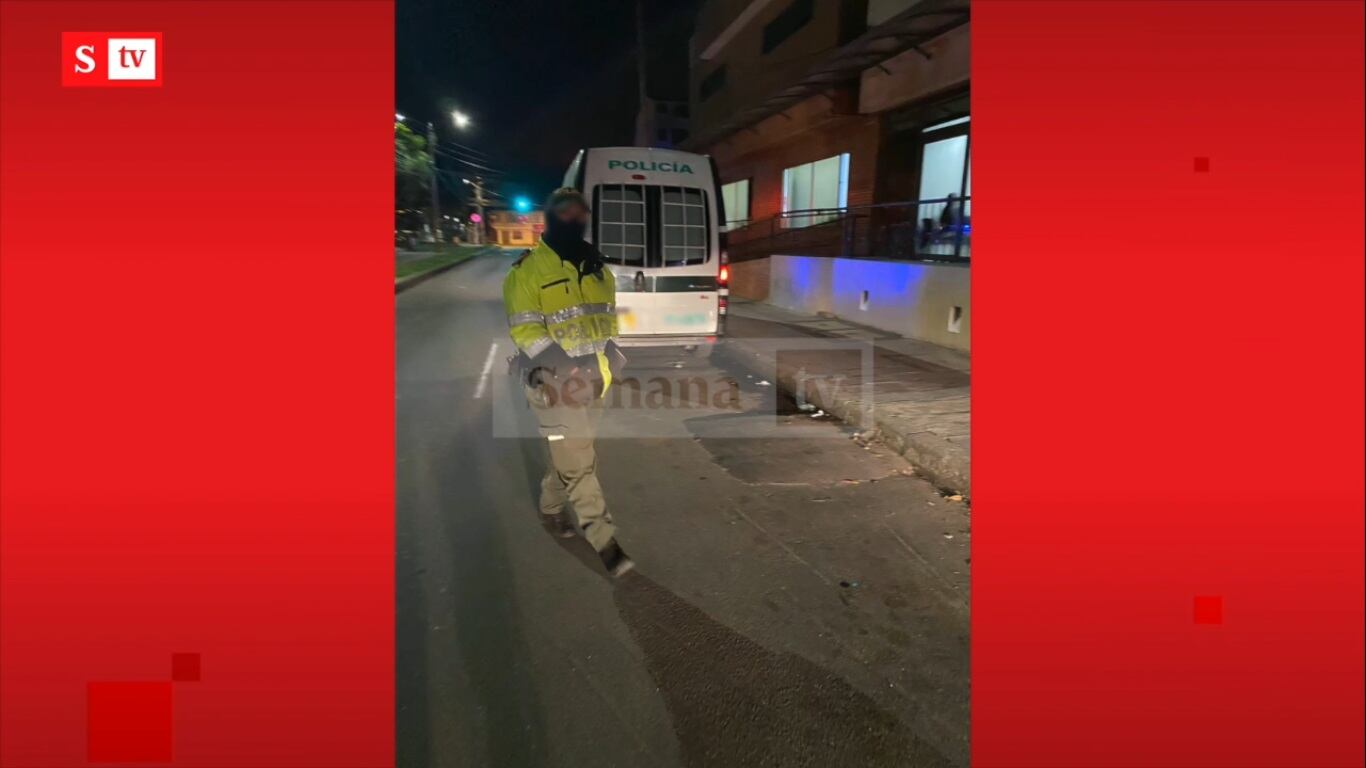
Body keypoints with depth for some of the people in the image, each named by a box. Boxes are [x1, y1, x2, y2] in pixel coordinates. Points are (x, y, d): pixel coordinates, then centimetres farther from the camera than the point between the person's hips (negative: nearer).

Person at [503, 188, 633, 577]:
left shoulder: (598, 270, 12)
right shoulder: (528, 270, -8)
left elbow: (608, 322, 17)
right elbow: (525, 331, -14)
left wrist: (611, 354, -3)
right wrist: (565, 366, -25)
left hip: (591, 382, 6)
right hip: (555, 384, -6)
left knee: (569, 455, 20)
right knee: (578, 464, -3)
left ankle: (550, 506, 45)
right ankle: (606, 543, 6)